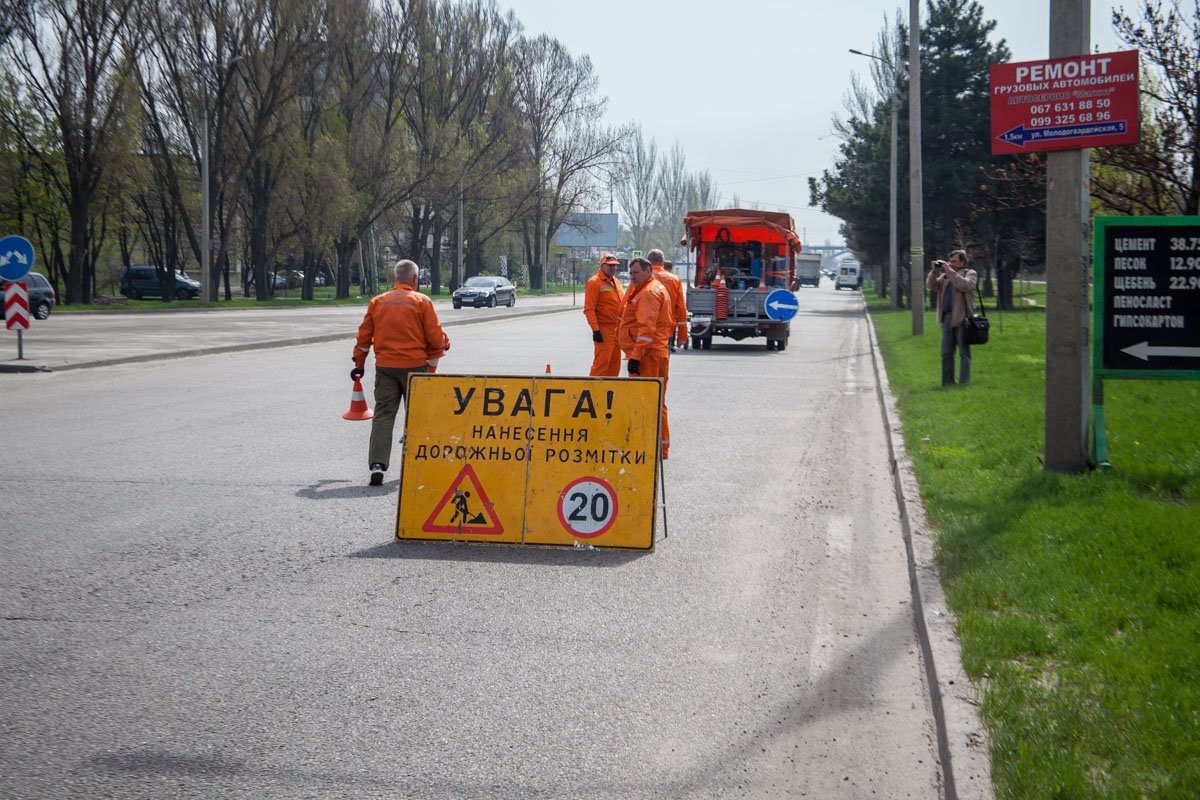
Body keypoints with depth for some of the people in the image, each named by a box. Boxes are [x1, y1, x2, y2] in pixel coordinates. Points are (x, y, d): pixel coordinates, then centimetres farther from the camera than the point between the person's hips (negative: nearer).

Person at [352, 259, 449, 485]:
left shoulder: (377, 302, 6)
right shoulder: (422, 302, -3)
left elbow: (364, 336, 9)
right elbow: (435, 338, -4)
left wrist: (359, 365, 21)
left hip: (385, 366, 2)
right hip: (415, 365, -2)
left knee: (383, 415, 2)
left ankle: (377, 464, -11)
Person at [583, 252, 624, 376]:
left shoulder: (616, 282, 16)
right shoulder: (594, 282, -10)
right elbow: (589, 309, -16)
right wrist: (595, 330, -23)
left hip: (617, 330, 8)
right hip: (604, 330, -8)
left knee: (615, 364, 11)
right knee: (602, 362, -12)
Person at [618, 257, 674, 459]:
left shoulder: (649, 292, -13)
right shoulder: (658, 288, 21)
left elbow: (647, 327, -23)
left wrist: (636, 356, -27)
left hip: (647, 354, -11)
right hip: (660, 352, 11)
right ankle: (661, 446, 22)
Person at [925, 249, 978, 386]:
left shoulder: (970, 273, 4)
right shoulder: (945, 275, 19)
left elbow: (965, 285, -16)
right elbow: (930, 285, 11)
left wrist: (949, 271, -14)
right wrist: (934, 271, -3)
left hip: (961, 318, -6)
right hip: (947, 317, 6)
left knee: (964, 352, -2)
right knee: (946, 353, 7)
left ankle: (964, 382, -1)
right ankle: (947, 381, 12)